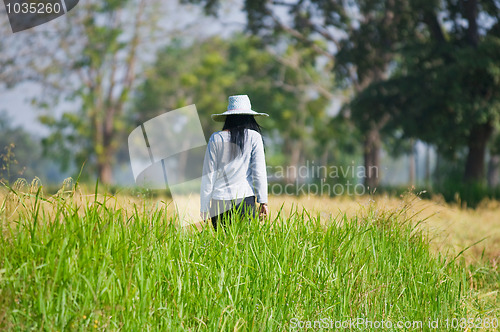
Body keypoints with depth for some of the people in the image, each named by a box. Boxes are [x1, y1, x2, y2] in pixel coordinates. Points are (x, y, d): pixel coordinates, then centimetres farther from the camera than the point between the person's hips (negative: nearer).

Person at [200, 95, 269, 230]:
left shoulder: (216, 138, 4)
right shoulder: (254, 137, 1)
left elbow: (208, 175, 5)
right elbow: (259, 172, -1)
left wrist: (204, 208, 10)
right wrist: (263, 201, 3)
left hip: (219, 200, 1)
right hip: (244, 198, -1)